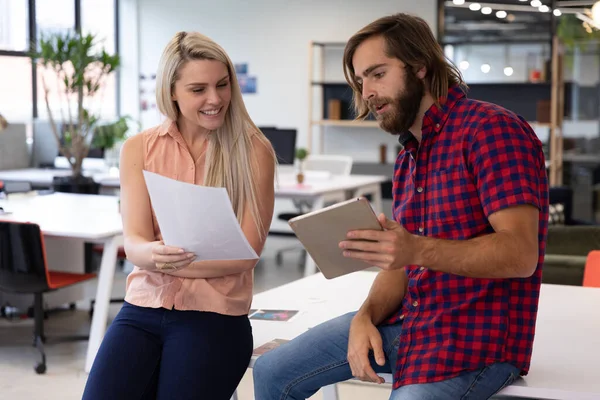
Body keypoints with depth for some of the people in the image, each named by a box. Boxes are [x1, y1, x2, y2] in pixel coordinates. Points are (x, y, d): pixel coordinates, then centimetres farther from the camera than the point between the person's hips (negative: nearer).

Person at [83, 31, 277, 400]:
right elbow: (134, 243, -5)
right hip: (142, 308, 2)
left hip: (214, 315, -2)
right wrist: (156, 254, -29)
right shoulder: (139, 148, 4)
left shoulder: (254, 151, -4)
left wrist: (168, 262, -17)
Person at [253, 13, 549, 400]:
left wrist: (418, 250, -35)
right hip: (408, 321, 8)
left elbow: (520, 254, -22)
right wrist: (366, 317, -7)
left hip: (476, 338, -8)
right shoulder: (407, 157, 14)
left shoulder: (492, 129, -13)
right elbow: (402, 263, 13)